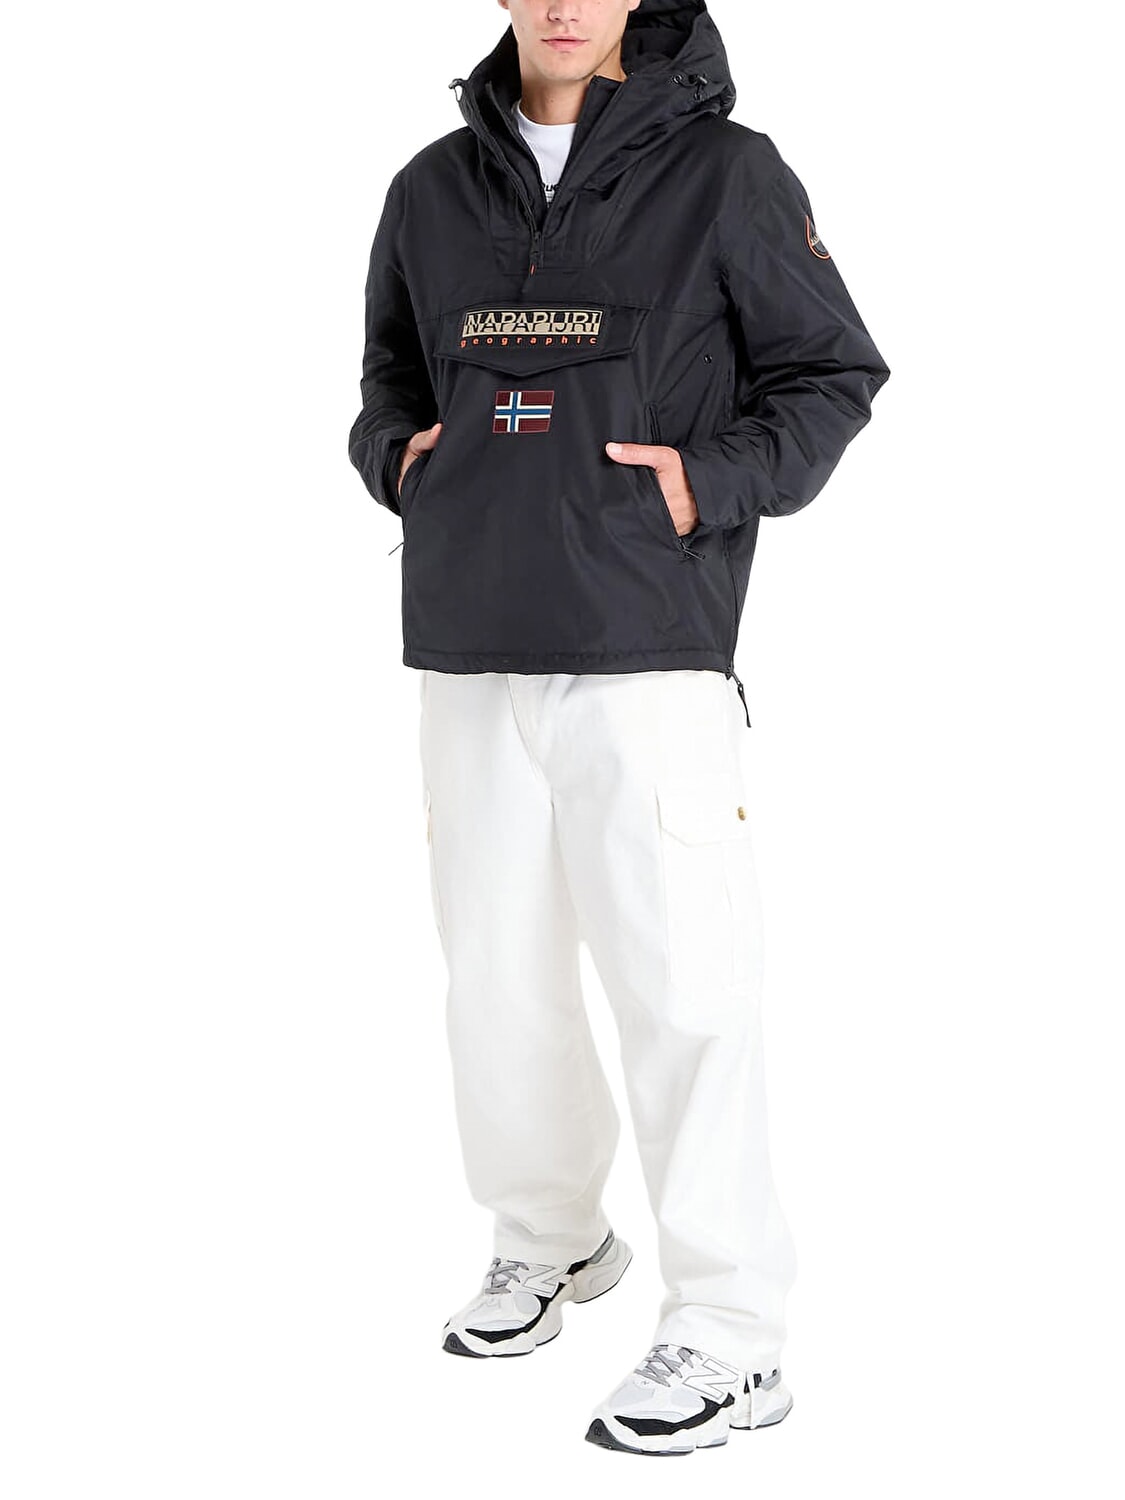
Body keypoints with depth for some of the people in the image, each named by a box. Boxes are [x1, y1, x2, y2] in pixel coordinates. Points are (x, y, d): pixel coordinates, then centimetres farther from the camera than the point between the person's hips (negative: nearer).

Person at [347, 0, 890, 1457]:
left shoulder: (722, 172, 1)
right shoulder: (433, 188, 13)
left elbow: (833, 373, 4)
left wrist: (714, 483, -10)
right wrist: (395, 453, 5)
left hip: (648, 645, -5)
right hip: (466, 645, 5)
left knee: (677, 978, -6)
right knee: (495, 970, 12)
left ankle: (730, 1334, 4)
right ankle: (548, 1243, 33)